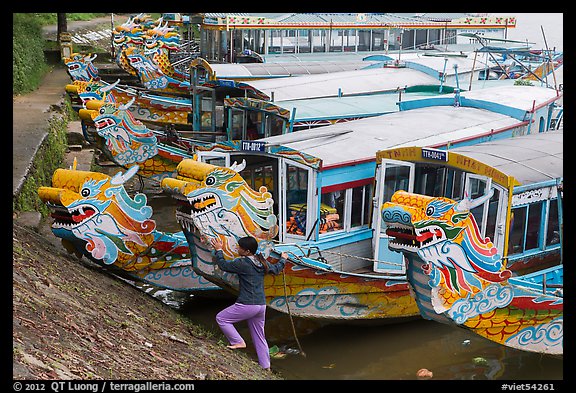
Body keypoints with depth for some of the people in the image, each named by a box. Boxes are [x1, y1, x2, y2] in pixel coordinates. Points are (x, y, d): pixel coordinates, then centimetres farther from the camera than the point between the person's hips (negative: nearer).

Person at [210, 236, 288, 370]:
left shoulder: (242, 263, -14)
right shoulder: (262, 262, 7)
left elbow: (223, 265, -2)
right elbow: (276, 269, 24)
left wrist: (218, 250, 12)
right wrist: (283, 259, 43)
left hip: (247, 305, -8)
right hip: (261, 305, 8)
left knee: (221, 318, 7)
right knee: (259, 337, 16)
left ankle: (238, 342, 2)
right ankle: (265, 366, 17)